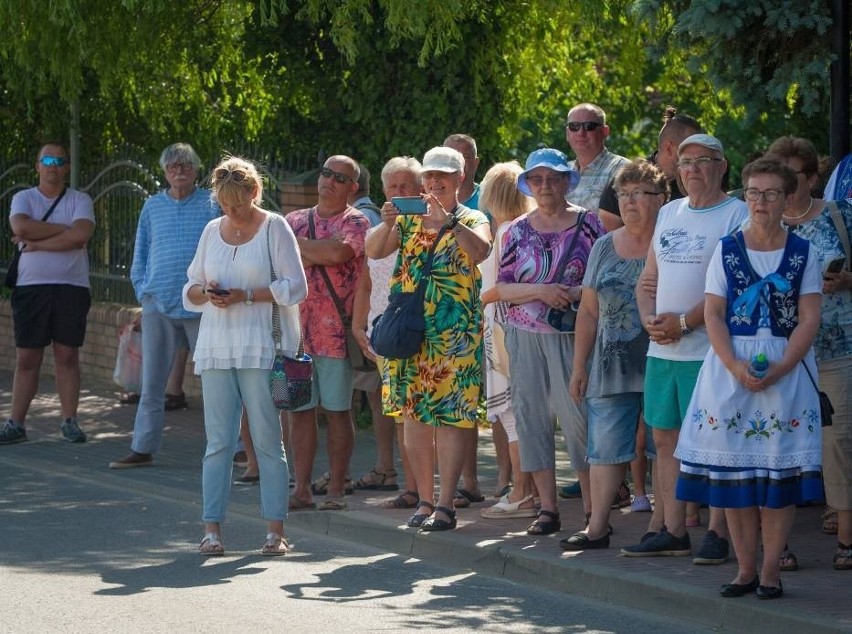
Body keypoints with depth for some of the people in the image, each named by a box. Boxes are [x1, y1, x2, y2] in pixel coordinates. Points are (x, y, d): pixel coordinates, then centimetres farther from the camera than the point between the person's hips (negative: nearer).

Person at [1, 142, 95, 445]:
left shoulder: (80, 201, 5)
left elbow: (80, 236, -14)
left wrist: (37, 243, -12)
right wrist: (64, 228, -10)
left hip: (72, 287, 0)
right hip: (31, 286, 0)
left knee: (68, 356, 2)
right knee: (27, 358, 2)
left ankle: (70, 421, 7)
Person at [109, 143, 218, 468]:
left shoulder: (212, 204, 2)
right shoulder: (153, 206, 10)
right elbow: (140, 255, 16)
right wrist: (142, 291, 6)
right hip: (158, 305, 3)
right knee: (151, 383, 7)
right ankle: (143, 449, 13)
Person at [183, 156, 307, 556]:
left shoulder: (274, 228, 1)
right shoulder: (212, 231, 15)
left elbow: (295, 286, -5)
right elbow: (191, 289, 19)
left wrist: (246, 295, -14)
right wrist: (206, 293, -4)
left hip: (260, 351, -4)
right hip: (216, 349, 4)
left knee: (267, 441, -1)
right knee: (218, 442, 1)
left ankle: (275, 530, 2)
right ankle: (212, 528, 1)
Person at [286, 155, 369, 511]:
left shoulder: (355, 223, 0)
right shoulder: (295, 221, 15)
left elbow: (338, 252, -19)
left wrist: (298, 245, -6)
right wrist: (321, 255, -8)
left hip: (336, 333, -4)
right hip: (297, 331, 4)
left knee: (337, 411, 1)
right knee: (300, 410, 3)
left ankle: (336, 488, 6)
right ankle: (302, 488, 7)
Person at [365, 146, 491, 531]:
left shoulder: (472, 221, 3)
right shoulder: (409, 220, 13)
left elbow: (481, 250, -19)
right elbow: (373, 251, 1)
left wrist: (449, 222, -31)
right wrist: (387, 225, -18)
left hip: (453, 332, -4)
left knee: (449, 415, -8)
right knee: (414, 413, 5)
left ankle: (445, 506, -7)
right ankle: (425, 500, 13)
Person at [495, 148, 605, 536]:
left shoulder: (588, 224, 3)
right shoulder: (518, 231, 10)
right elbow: (502, 288, 5)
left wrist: (576, 293, -15)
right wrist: (540, 291, -11)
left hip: (572, 335, -3)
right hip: (525, 336, 3)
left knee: (578, 415, -9)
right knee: (531, 416, 1)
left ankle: (593, 509, -4)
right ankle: (547, 508, 7)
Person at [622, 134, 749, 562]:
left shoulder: (737, 215, -5)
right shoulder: (668, 214, 17)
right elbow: (648, 279, 20)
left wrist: (684, 322, -17)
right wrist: (650, 319, 0)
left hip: (710, 349, -7)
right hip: (661, 350, 7)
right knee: (665, 438, 9)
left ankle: (717, 534, -1)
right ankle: (673, 532, 15)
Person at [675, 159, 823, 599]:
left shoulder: (802, 254, 3)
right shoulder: (727, 250, 6)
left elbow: (809, 319, -2)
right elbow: (713, 314, 1)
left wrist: (778, 370, -16)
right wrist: (735, 366, -15)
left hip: (786, 369, -1)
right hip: (731, 366, 1)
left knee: (779, 472, -4)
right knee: (732, 469, 0)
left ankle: (771, 569, 2)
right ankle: (746, 568, 8)